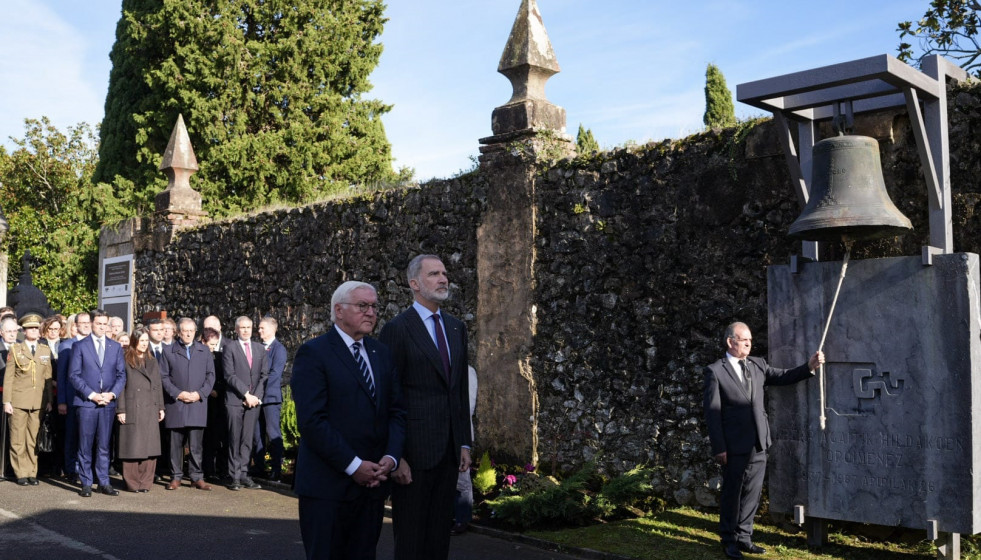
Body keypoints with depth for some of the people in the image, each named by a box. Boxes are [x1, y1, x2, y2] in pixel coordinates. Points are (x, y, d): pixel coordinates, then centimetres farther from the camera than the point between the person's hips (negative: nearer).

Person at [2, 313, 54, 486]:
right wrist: (6, 401, -4)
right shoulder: (15, 349, 4)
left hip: (38, 401, 2)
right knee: (18, 439, 1)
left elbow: (48, 377, 10)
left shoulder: (46, 350, 11)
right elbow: (8, 377, 1)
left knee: (34, 439, 5)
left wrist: (50, 400, 5)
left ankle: (32, 473, 12)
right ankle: (21, 473, 8)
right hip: (19, 400, -2)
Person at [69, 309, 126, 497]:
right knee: (85, 445, 2)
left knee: (104, 446, 7)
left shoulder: (116, 347, 11)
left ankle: (104, 483, 11)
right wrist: (91, 394, -12)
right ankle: (86, 483, 9)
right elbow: (74, 375, -3)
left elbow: (121, 374, 9)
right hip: (86, 402, -2)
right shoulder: (79, 346, 3)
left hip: (108, 403, 2)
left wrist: (112, 393, -7)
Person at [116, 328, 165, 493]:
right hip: (131, 410, -4)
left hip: (150, 411, 4)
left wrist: (161, 407, 10)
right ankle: (132, 483, 5)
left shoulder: (152, 362, 18)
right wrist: (120, 410, -8)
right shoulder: (125, 361, 2)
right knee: (132, 447, -3)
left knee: (149, 448, 2)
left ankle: (145, 482, 8)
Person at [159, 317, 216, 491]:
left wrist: (200, 393, -5)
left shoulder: (204, 351, 14)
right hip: (175, 404, -1)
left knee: (196, 444, 0)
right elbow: (163, 377, 4)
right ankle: (176, 477, 12)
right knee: (176, 443, 3)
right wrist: (177, 393, -9)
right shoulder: (168, 351, 8)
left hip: (198, 403, 1)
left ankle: (197, 477, 6)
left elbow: (210, 375, 10)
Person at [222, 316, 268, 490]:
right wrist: (246, 394, -11)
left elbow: (264, 375, 10)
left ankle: (243, 473, 10)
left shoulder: (260, 349, 14)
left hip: (253, 401, 3)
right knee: (235, 440, 0)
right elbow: (230, 376, -6)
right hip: (235, 400, -3)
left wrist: (256, 396, -3)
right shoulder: (230, 348, 2)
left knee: (247, 439, 4)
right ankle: (235, 476, 5)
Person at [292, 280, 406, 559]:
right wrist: (353, 465, -16)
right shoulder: (313, 353, -7)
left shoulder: (382, 354, 13)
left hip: (372, 481, 6)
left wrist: (390, 457, -6)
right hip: (328, 484, -5)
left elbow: (397, 411, 11)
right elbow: (311, 420, -15)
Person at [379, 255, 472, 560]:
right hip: (414, 451, -6)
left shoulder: (456, 327, 12)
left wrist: (464, 443, 12)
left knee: (440, 535, 13)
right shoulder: (397, 329, -8)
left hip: (449, 451, 6)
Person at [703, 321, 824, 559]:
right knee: (732, 494, 7)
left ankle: (743, 537, 27)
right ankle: (729, 540, 22)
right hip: (735, 447, -5)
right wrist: (719, 448, -13)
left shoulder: (758, 365, 9)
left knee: (752, 493, 13)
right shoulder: (715, 371, -7)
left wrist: (809, 366, -11)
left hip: (758, 444, 5)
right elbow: (712, 412, -9)